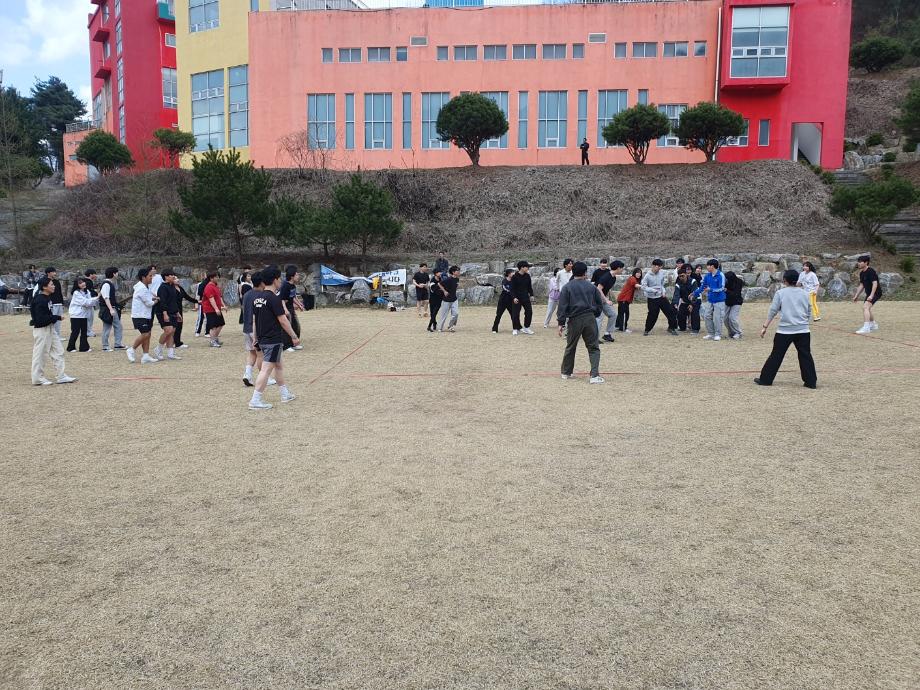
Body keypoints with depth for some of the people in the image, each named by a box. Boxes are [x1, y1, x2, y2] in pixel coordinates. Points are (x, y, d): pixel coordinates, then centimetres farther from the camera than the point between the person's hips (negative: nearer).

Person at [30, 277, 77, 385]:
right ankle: (38, 378, 12)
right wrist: (57, 317, -18)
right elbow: (41, 319, -24)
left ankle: (61, 376, 14)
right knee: (40, 353, 1)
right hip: (41, 329, -10)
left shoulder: (47, 297, 6)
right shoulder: (40, 300, -20)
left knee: (58, 351, 10)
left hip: (50, 328, 10)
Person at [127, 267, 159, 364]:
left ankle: (146, 356, 7)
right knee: (145, 334, -13)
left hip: (146, 315, 10)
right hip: (139, 316, -10)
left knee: (147, 334, 6)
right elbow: (149, 303, -15)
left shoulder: (146, 287, 14)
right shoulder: (142, 288, -18)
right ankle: (131, 350, 3)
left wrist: (154, 298, 1)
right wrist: (156, 301, 3)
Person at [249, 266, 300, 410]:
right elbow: (283, 320, -16)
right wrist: (294, 337, -9)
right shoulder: (274, 298, -16)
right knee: (266, 369, -6)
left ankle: (285, 394, 30)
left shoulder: (257, 297, 8)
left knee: (278, 366, 20)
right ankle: (255, 400, -6)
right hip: (274, 340, -9)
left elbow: (254, 319, 14)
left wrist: (255, 337, 21)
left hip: (262, 339, 9)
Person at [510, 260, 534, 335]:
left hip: (526, 297, 5)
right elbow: (512, 289, -10)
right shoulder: (515, 277, -10)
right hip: (517, 298, -5)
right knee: (515, 314, -3)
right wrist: (514, 297, -20)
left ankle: (526, 327, 15)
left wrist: (531, 294, 8)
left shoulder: (527, 276, 5)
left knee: (529, 311, 1)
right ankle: (515, 329, 10)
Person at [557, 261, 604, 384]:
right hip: (590, 319, 0)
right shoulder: (591, 287, 6)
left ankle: (566, 373, 26)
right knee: (593, 348, 4)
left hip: (574, 320, 0)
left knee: (570, 347, 15)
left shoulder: (567, 288, 1)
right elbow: (599, 304, 12)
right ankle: (594, 375, -8)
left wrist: (561, 323, -5)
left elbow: (562, 307, -5)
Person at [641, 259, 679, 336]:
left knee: (671, 311, 1)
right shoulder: (647, 276, -15)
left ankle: (671, 328, 16)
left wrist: (663, 291, 0)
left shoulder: (661, 273, 1)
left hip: (661, 297, 5)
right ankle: (647, 330, 16)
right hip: (652, 299, -5)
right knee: (652, 315, -4)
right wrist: (653, 290, -25)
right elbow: (643, 287, -16)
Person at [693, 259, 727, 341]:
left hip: (719, 301, -6)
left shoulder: (721, 275, -12)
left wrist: (710, 289, -23)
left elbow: (721, 288, -16)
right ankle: (710, 334, 17)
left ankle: (718, 334, 8)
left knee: (717, 318, -5)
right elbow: (702, 286, 15)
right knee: (707, 316, 6)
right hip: (710, 300, 6)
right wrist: (694, 294, 16)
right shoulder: (707, 276, 6)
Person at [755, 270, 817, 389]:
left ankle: (765, 379, 9)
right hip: (803, 330, 3)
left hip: (785, 330, -3)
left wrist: (765, 327, 0)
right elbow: (809, 313, 15)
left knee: (776, 355, 4)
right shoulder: (805, 293, 9)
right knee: (805, 356, 8)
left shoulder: (780, 293, -1)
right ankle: (811, 381, 7)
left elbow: (773, 311, -4)